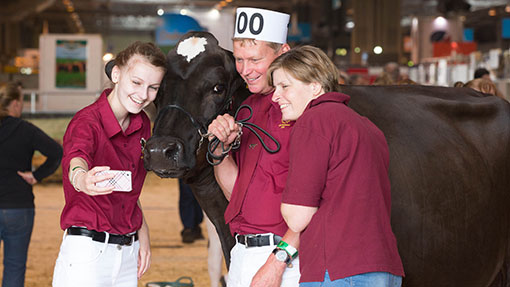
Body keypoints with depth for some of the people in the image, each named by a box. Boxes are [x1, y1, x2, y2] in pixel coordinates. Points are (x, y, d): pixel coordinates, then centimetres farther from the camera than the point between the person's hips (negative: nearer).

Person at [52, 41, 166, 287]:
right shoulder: (86, 122, -14)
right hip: (87, 251, -6)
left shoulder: (142, 124, 7)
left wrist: (142, 233, 8)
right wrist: (82, 179, -58)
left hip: (128, 254, 6)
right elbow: (75, 158, -37)